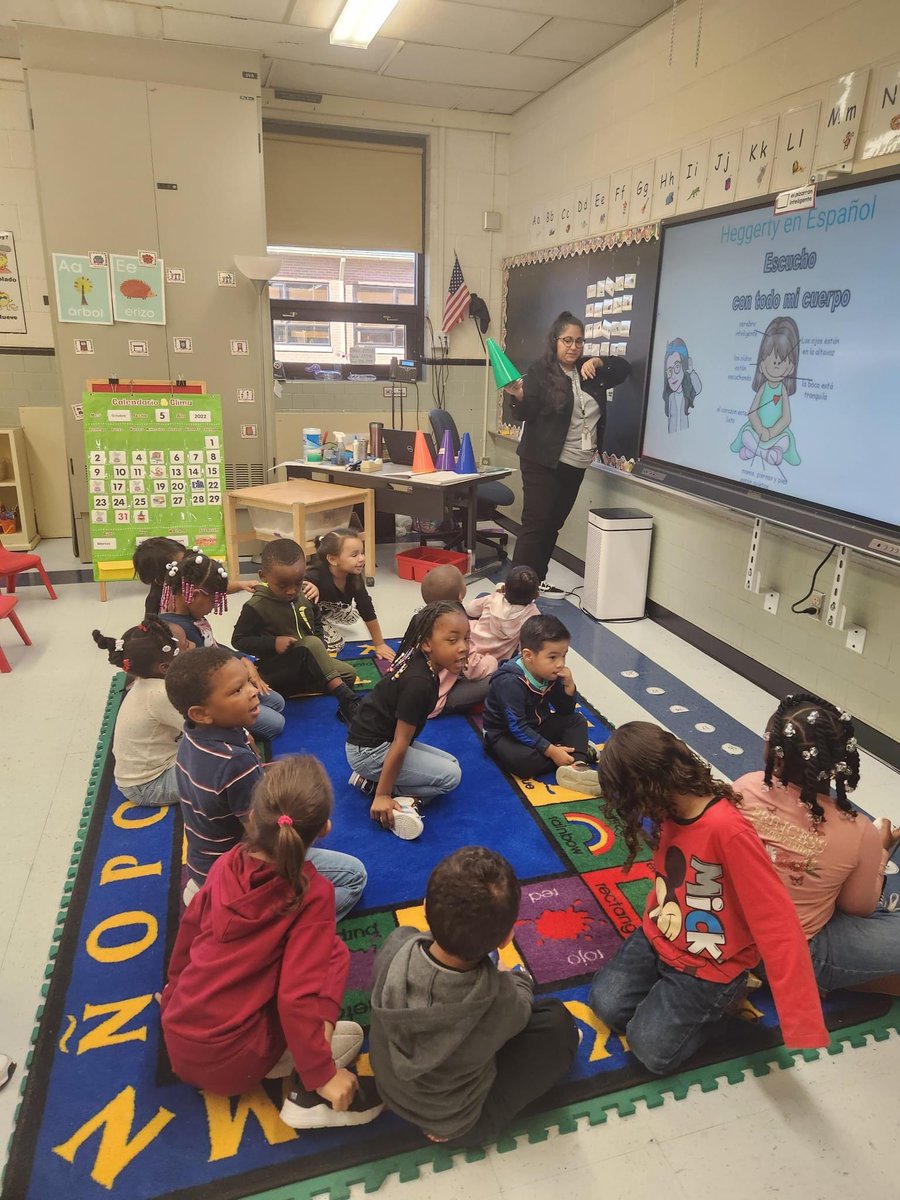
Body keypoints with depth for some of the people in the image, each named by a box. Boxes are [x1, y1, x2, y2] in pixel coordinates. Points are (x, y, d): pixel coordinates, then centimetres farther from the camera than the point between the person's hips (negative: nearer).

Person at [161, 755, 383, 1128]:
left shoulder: (228, 864, -4)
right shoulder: (313, 893, -18)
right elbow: (298, 996, -21)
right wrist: (324, 1075, -11)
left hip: (176, 1044, 5)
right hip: (232, 1064, -5)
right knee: (334, 953, 1)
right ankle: (308, 1094, -2)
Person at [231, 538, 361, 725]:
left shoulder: (305, 597, 1)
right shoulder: (256, 606, -16)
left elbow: (317, 625, 19)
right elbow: (238, 640, -9)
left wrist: (320, 648, 1)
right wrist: (273, 643, -21)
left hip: (307, 666, 7)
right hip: (274, 671, -7)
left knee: (349, 672, -8)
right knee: (311, 643, -32)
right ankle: (346, 698, -33)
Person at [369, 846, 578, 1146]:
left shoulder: (396, 949, -32)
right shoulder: (498, 997, -38)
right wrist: (521, 981, 12)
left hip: (390, 1090, 4)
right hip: (458, 1127, -3)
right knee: (557, 1023, 5)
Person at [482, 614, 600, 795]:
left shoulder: (552, 675, -7)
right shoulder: (510, 683, -30)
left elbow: (566, 711, 2)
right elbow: (517, 728, -30)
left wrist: (569, 686, -18)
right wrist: (551, 750, -32)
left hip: (536, 727, 8)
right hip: (505, 734, -8)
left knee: (577, 720, -1)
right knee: (523, 761, -37)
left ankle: (576, 766, -25)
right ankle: (578, 752, -16)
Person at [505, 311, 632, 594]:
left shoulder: (588, 371, 10)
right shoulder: (539, 371, -6)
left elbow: (625, 368, 17)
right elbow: (523, 414, -12)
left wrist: (598, 362, -2)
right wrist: (518, 396, -35)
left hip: (576, 465, 6)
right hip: (543, 462, -6)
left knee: (554, 524, 11)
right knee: (535, 523, -10)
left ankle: (536, 580, 21)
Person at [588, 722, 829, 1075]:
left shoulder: (729, 830, -35)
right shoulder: (672, 807, -8)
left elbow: (776, 923, -33)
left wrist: (802, 1020, -33)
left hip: (712, 965, -6)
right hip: (659, 938, 7)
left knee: (651, 1047, -8)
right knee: (605, 1003, -5)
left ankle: (723, 994, 12)